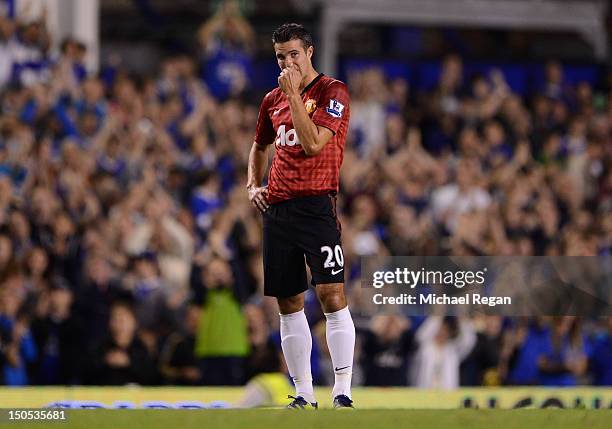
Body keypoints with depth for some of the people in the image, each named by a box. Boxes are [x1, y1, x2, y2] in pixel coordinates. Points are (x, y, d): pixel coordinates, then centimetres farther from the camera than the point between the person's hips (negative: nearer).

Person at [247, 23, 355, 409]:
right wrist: (253, 184, 15)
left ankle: (343, 393, -15)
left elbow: (312, 144, -16)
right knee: (289, 304, 6)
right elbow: (260, 147, 32)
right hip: (277, 207, 6)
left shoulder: (333, 92, -4)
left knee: (331, 294, -15)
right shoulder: (272, 100, 15)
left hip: (317, 204, -6)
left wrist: (294, 93, -14)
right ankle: (304, 395, 11)